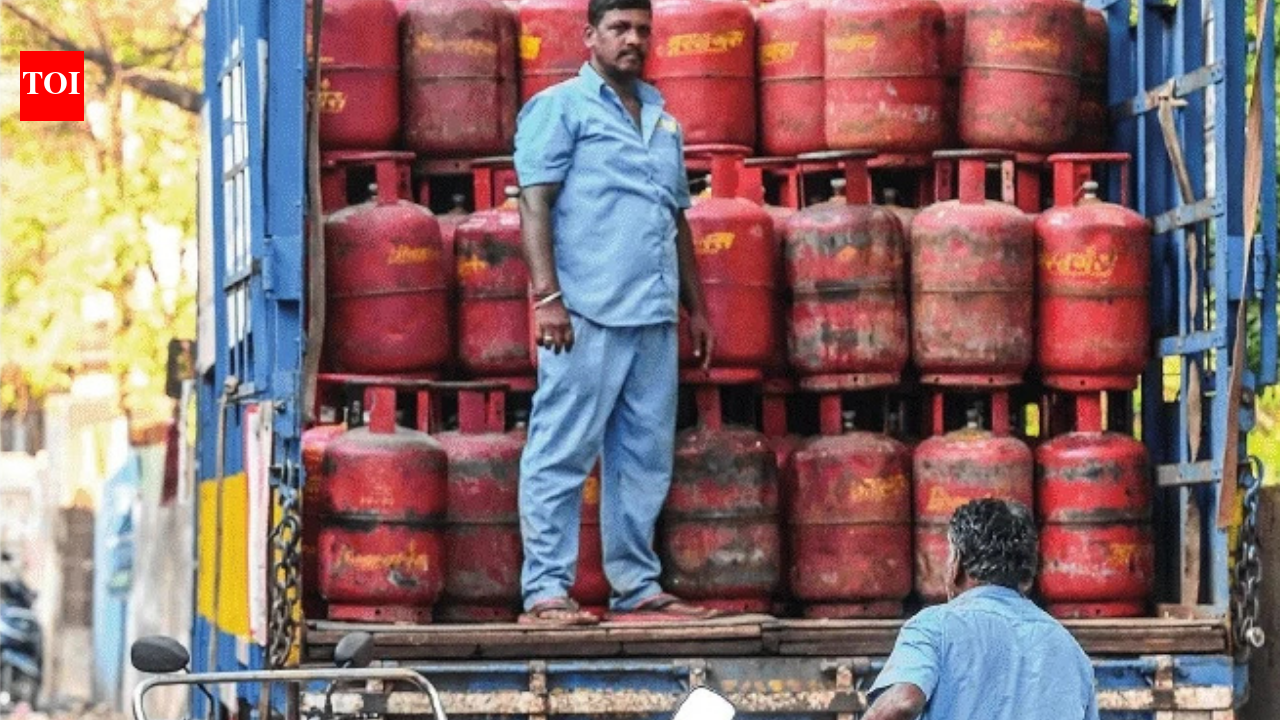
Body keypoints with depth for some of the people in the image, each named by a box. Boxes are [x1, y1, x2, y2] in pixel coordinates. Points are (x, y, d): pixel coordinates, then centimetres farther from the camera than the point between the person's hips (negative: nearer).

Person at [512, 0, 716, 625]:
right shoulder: (560, 107, 2)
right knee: (562, 455, -7)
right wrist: (547, 294, -16)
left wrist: (696, 305, 23)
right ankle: (546, 590, -7)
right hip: (587, 313, -7)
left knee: (645, 459, 8)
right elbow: (534, 203, -6)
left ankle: (637, 587, 13)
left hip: (654, 316, 7)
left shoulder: (662, 118, 22)